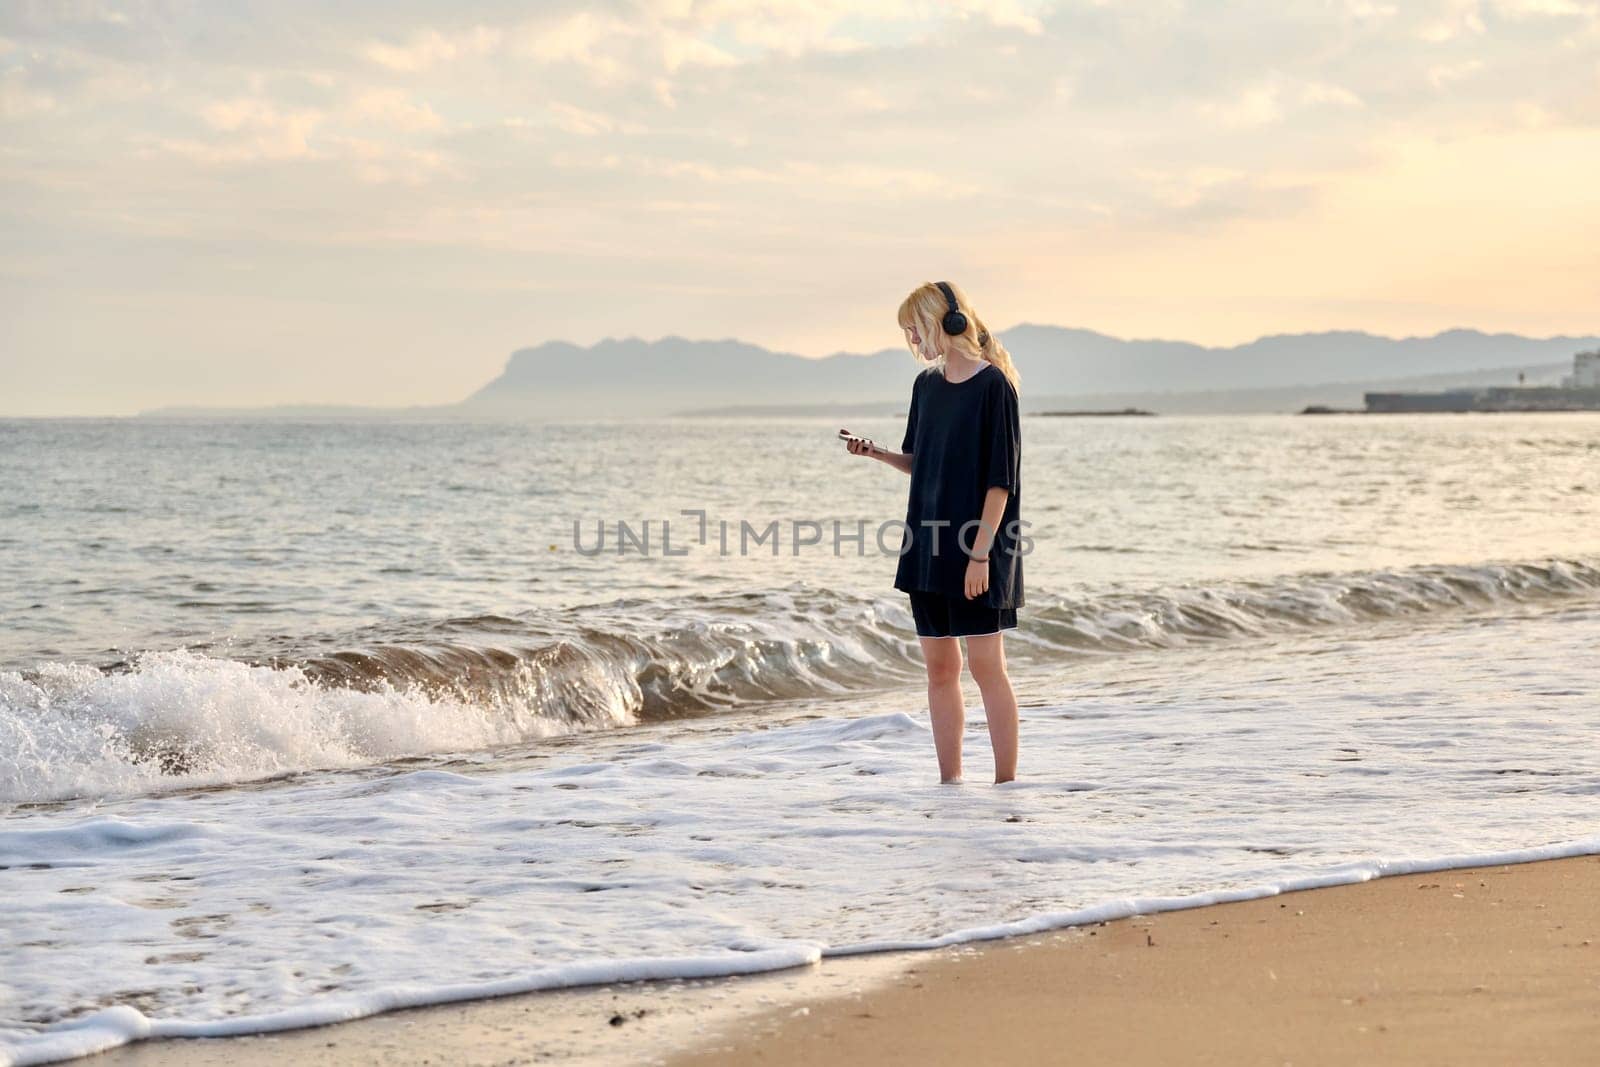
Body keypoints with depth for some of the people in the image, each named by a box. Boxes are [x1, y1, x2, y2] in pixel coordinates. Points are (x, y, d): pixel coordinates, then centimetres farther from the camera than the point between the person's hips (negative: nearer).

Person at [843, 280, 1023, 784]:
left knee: (985, 664, -5)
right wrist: (878, 453, 0)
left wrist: (981, 553, -17)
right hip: (928, 544, 7)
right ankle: (950, 781, 14)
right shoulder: (926, 386, 11)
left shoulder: (992, 384, -10)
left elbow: (1000, 477, -13)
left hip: (977, 549, -7)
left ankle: (1006, 781, 2)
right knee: (939, 668, 8)